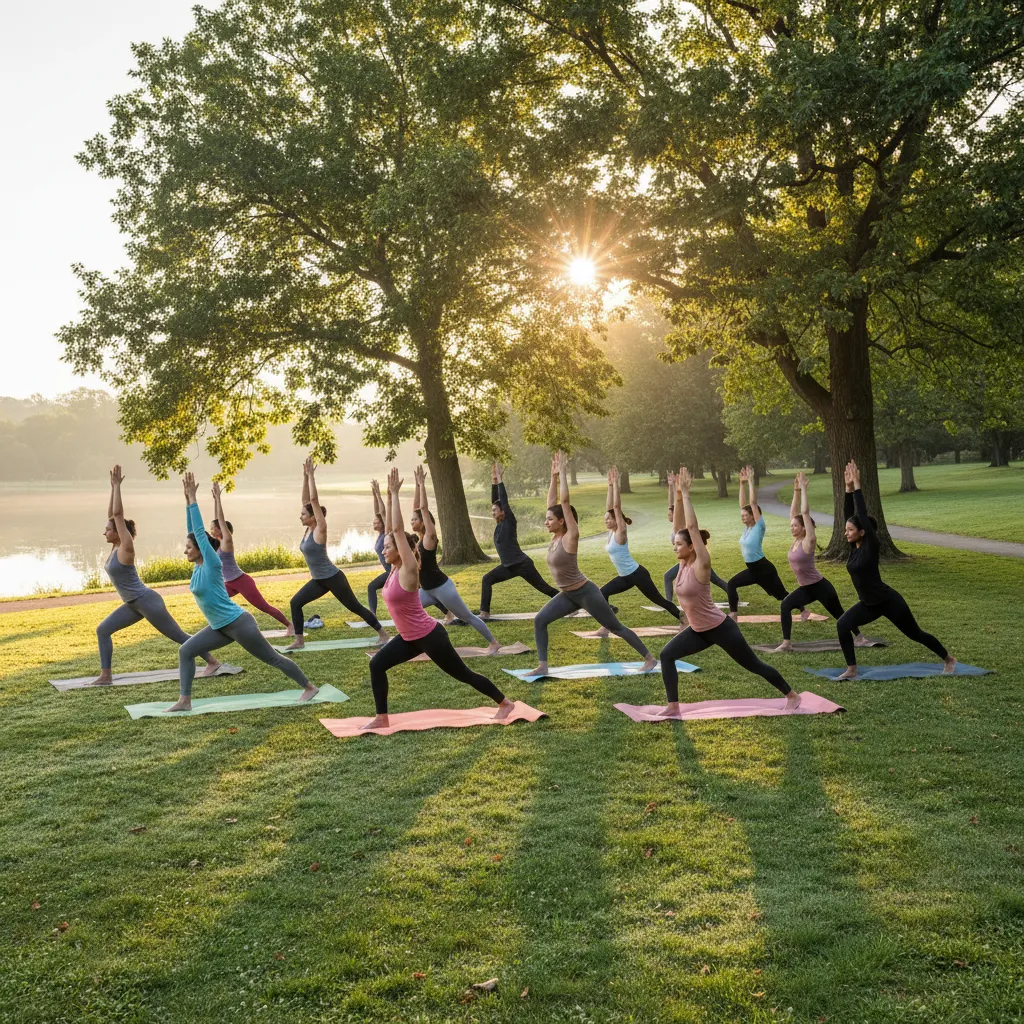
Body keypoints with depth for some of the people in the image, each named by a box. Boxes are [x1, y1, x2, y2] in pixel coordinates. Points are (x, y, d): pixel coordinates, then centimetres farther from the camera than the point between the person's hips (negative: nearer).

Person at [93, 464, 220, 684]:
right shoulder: (116, 548, 6)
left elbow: (118, 514, -22)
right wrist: (113, 487, 8)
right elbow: (112, 514, 9)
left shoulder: (126, 549, -16)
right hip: (134, 605, 9)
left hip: (148, 602, -9)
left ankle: (212, 661, 13)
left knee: (177, 635, 1)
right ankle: (106, 675, 3)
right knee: (103, 630, 1)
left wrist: (117, 486, -19)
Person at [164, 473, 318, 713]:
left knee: (272, 658, 3)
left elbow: (200, 532, -20)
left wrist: (193, 498, -19)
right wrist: (187, 500, 5)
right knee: (185, 651, 2)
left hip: (239, 624, -8)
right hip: (221, 627, 9)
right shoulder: (198, 565, 4)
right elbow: (192, 530, 6)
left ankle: (309, 688, 16)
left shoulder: (212, 565, -17)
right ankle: (185, 701, 4)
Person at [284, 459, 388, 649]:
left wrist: (311, 475, -20)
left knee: (355, 607, 2)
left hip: (333, 578, -8)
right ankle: (299, 640, 5)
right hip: (319, 580, 8)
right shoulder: (309, 530, 3)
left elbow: (314, 501, -22)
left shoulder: (320, 530, -17)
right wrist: (305, 476, 1)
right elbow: (306, 500, 5)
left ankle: (382, 633, 14)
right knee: (295, 603, -1)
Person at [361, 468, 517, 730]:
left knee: (462, 674, 5)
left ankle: (505, 703, 22)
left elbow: (399, 530, -25)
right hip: (410, 637, 8)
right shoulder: (395, 569, 3)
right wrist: (390, 496, 3)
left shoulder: (408, 571, -19)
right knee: (376, 664, -1)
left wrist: (396, 493, -24)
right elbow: (393, 530, 4)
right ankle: (381, 718, 5)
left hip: (430, 636, -8)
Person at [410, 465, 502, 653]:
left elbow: (424, 508, -21)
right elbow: (418, 508, 6)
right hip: (427, 589, 8)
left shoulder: (430, 536, -14)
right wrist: (417, 485, 7)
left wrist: (422, 484, -19)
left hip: (441, 588, -8)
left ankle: (494, 643, 15)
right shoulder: (420, 537, 6)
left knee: (468, 617, 3)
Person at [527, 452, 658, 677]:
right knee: (539, 621, -6)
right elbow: (552, 503, 4)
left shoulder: (570, 538, -19)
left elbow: (565, 502, -25)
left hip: (586, 593, -8)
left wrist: (563, 472, -23)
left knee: (615, 628, 4)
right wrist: (554, 476, 3)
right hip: (568, 595, 8)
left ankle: (649, 658, 18)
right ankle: (542, 666, -3)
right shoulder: (555, 537, 1)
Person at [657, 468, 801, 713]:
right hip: (699, 630, 7)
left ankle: (792, 695, 28)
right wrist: (678, 496, -8)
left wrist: (686, 494, -25)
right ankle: (673, 707, -4)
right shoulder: (684, 563, -1)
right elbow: (679, 526, -2)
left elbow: (692, 527, -28)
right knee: (667, 655, -7)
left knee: (754, 665, 8)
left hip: (721, 628, -7)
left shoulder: (701, 566, -21)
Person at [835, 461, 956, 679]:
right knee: (843, 625, -15)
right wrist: (848, 488, -9)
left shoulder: (871, 546, -20)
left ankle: (949, 659, 36)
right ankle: (851, 670, -8)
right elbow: (848, 514, -3)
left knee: (915, 634, 12)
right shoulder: (854, 546, -2)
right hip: (869, 604, 7)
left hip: (889, 602, -7)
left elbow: (862, 516, -29)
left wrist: (857, 485, -27)